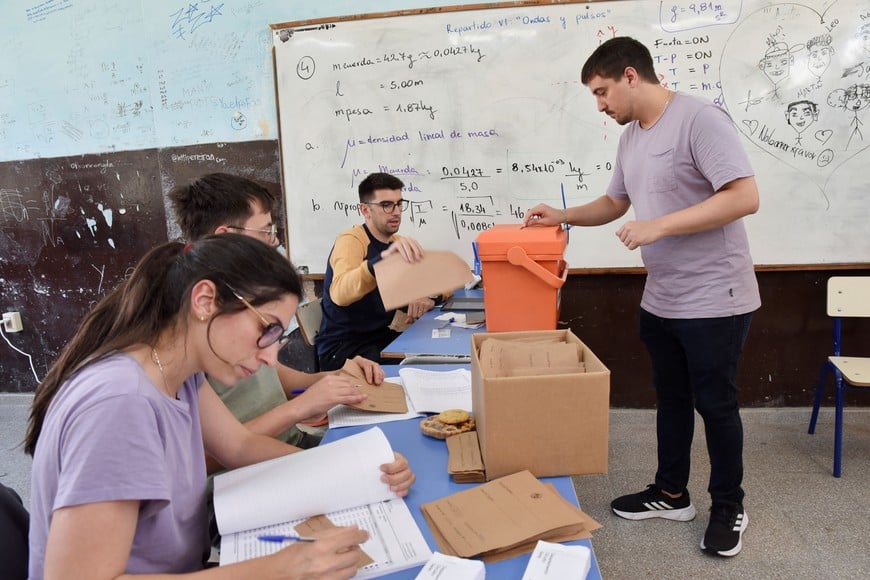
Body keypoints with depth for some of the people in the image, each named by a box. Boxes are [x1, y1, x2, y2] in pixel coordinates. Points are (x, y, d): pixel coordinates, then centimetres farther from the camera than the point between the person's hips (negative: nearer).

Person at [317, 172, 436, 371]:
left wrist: (429, 297, -16)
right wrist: (383, 257, -51)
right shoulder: (351, 240, -15)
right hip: (342, 347, -7)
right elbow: (340, 294, -35)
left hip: (382, 336, 7)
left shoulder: (398, 245, 9)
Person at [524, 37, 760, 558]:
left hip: (715, 300, -8)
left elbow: (745, 197, -23)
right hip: (660, 300, 8)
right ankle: (672, 493, 34)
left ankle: (729, 507, 27)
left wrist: (660, 226, -25)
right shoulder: (631, 137, 10)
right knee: (671, 398, 17)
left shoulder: (699, 118, -17)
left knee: (715, 404, 6)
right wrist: (563, 216, 7)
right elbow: (615, 204, 20)